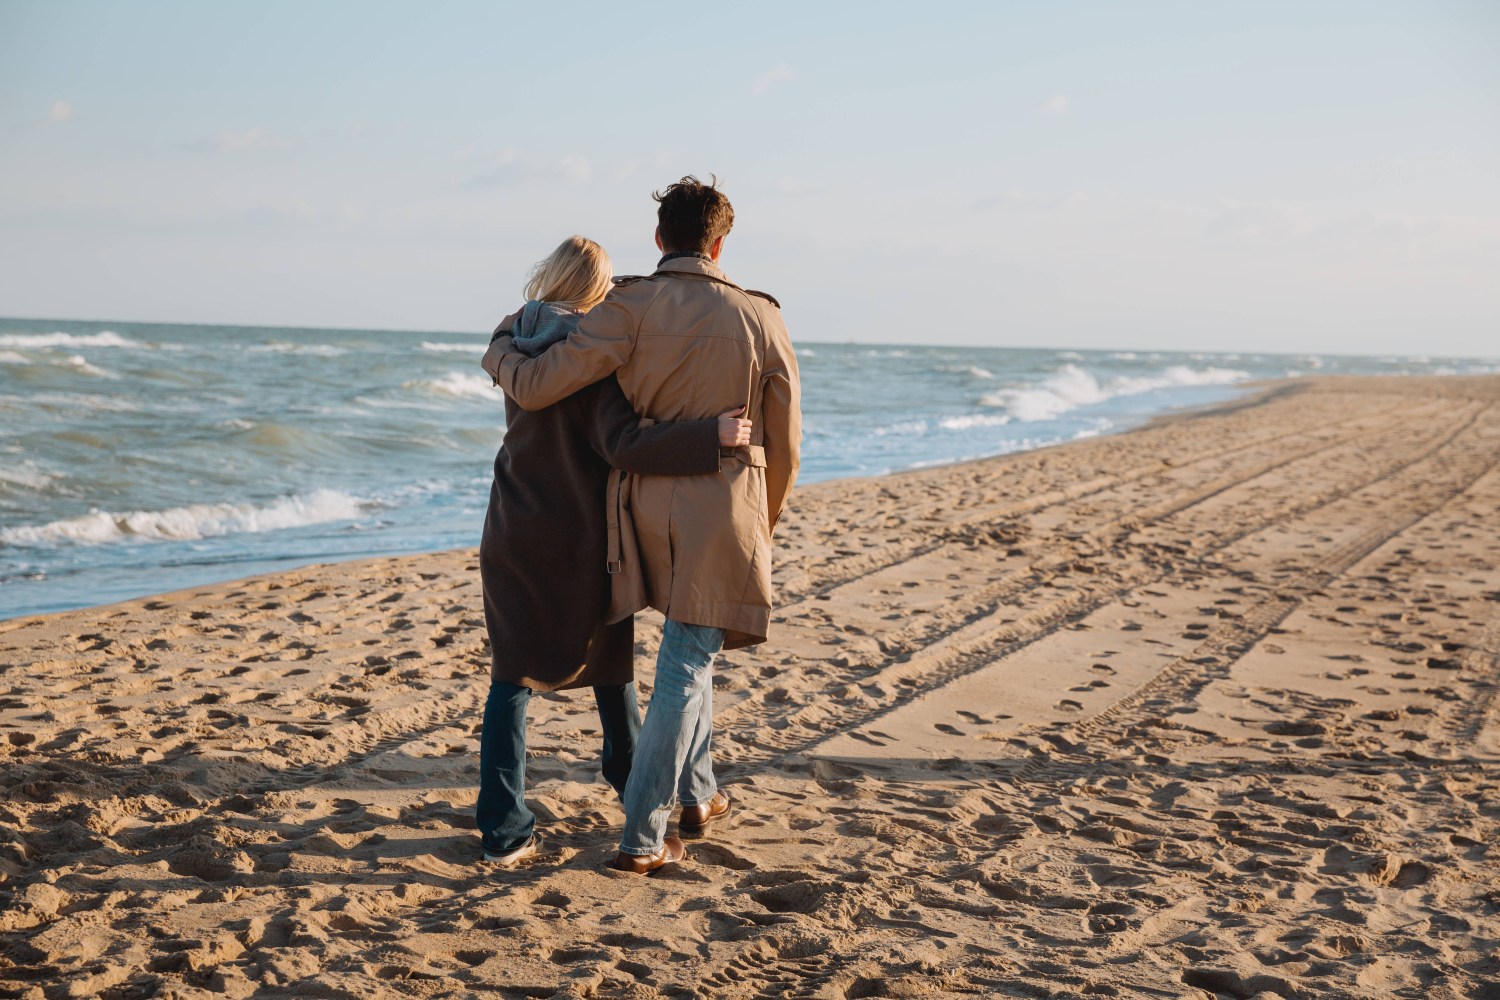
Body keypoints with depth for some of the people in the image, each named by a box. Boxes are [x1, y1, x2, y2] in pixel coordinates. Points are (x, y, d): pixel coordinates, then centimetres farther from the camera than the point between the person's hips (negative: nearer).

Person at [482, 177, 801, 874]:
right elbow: (785, 443, 4)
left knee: (688, 651, 23)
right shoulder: (759, 316, -2)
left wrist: (500, 352, 13)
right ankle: (642, 838, -1)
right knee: (687, 665, 2)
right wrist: (763, 524, 19)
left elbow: (535, 387, -10)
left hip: (651, 496, 2)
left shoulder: (631, 307, -7)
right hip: (727, 502, -2)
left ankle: (698, 798, 33)